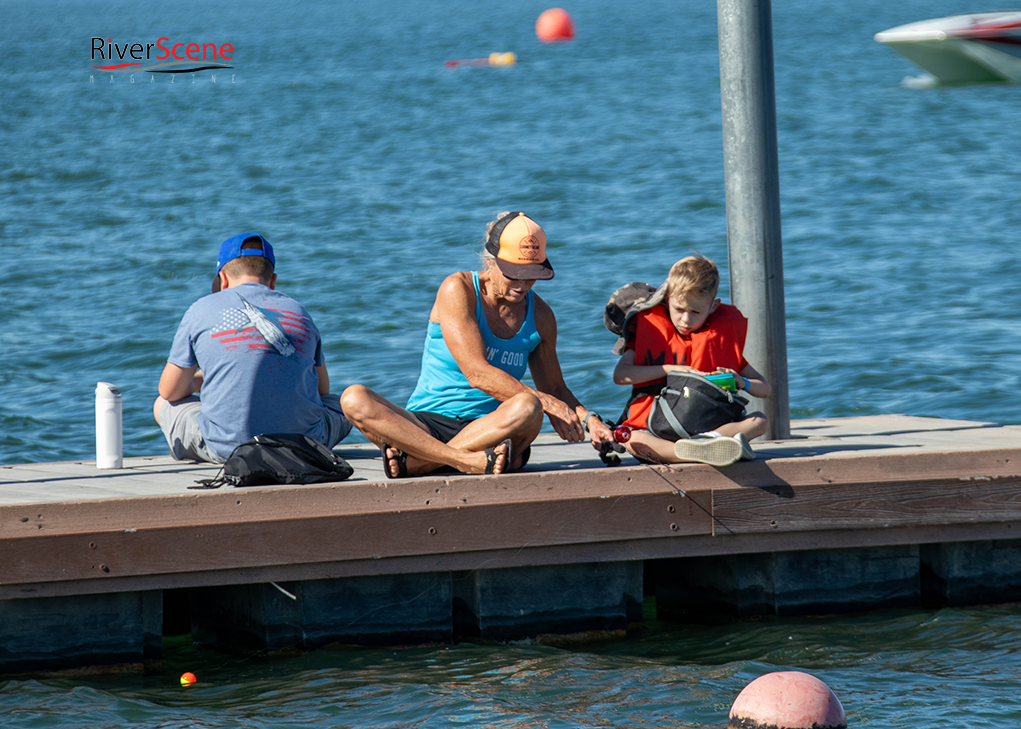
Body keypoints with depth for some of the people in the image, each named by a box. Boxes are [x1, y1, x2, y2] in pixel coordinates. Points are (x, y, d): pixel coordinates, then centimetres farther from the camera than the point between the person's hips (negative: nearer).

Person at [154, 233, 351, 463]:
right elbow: (322, 390, 26)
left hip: (226, 447, -2)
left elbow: (170, 391, 13)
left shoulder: (203, 310, 6)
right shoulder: (299, 312, 13)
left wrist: (197, 380, 37)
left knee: (163, 405, 27)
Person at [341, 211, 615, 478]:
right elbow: (477, 374, -15)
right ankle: (472, 461, -48)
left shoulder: (539, 315, 10)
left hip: (487, 429, 2)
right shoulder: (458, 290, -6)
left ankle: (410, 462, -35)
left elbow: (554, 387, 23)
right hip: (426, 422, -2)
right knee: (354, 398, -32)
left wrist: (587, 419, 2)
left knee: (526, 409, -34)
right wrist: (546, 403, -19)